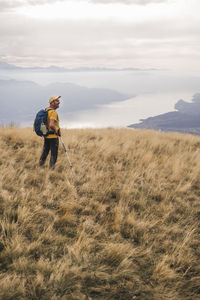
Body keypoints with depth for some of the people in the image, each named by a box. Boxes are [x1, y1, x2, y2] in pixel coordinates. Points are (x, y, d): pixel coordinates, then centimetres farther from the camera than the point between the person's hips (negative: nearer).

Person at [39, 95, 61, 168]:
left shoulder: (46, 110, 8)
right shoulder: (53, 112, -20)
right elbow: (51, 125, -33)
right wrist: (56, 131, -16)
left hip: (46, 135, 9)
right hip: (53, 136, -9)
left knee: (45, 152, 21)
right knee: (53, 155, 1)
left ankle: (40, 167, 29)